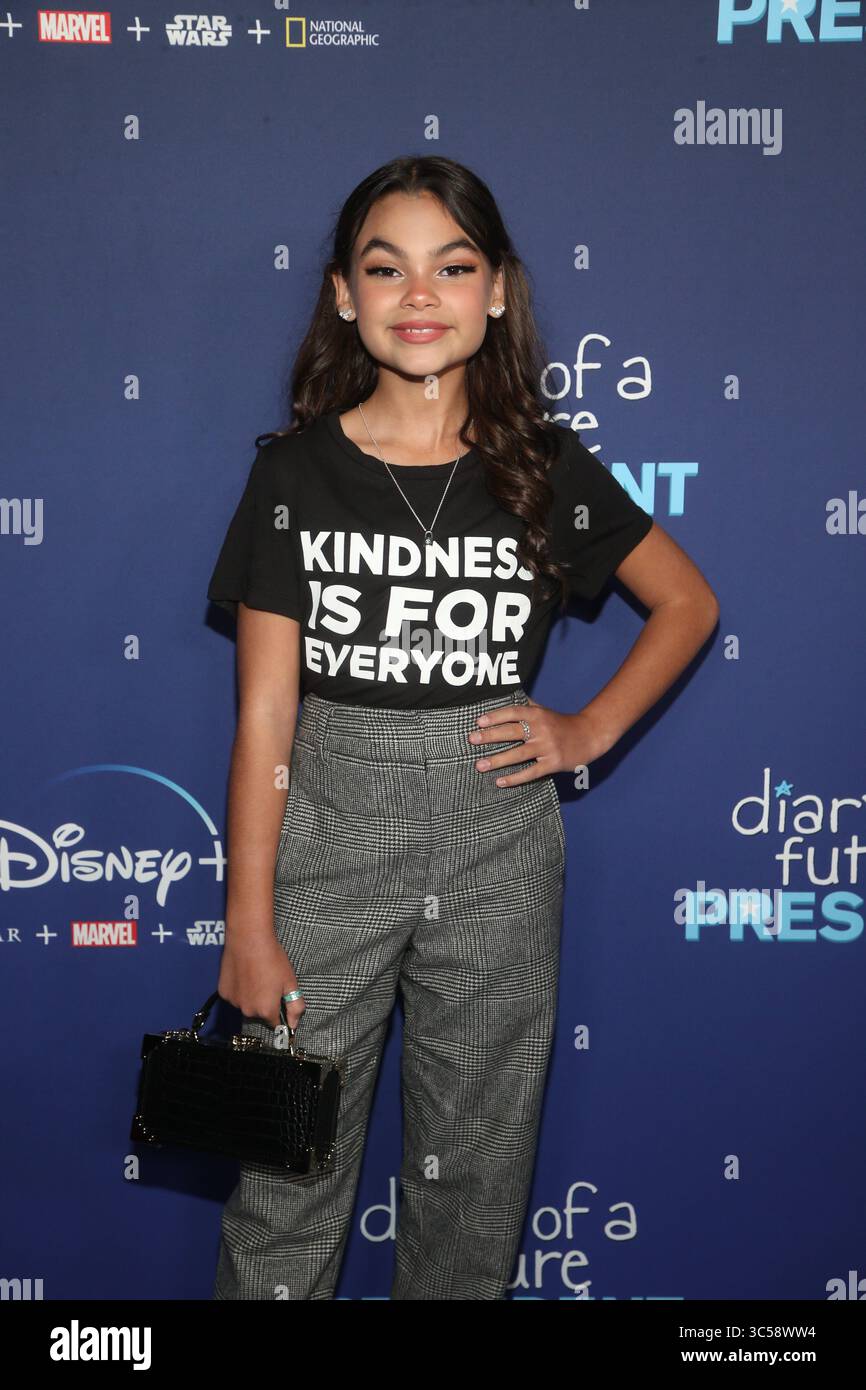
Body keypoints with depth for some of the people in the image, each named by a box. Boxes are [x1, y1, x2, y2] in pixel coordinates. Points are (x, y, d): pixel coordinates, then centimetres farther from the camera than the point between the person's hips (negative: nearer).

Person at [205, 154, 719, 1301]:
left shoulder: (546, 468, 0)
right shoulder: (296, 473, -4)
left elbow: (688, 604, 14)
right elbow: (265, 716, -5)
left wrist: (592, 729, 1)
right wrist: (251, 930, -6)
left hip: (499, 848, 1)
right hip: (329, 837, -1)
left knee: (476, 1169, 13)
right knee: (289, 1172, 6)